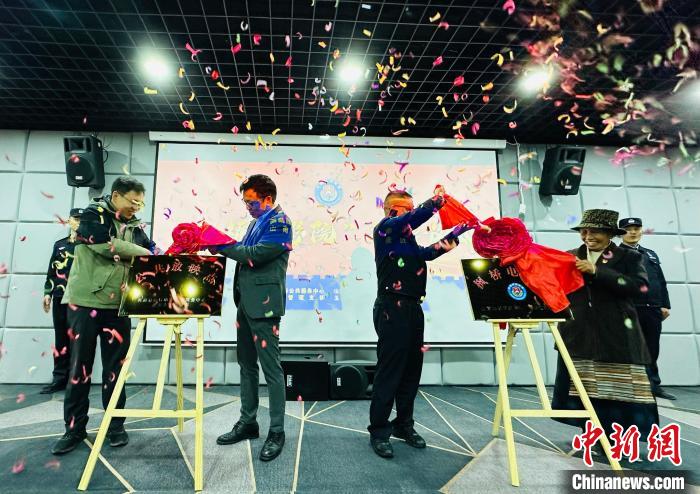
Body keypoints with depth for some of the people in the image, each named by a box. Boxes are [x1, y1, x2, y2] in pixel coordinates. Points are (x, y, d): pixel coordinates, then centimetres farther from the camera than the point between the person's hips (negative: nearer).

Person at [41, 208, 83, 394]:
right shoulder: (60, 244, 16)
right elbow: (52, 271, 16)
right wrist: (48, 293, 10)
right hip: (60, 298, 4)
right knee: (60, 339, 8)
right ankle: (60, 378, 15)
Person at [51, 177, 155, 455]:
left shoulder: (135, 227, 11)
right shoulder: (93, 214, -4)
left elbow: (150, 256, 4)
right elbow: (106, 244, -19)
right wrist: (141, 253, -12)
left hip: (118, 305, 4)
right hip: (86, 301, -3)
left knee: (115, 366, 7)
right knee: (80, 365, 6)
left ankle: (115, 425, 19)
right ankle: (74, 428, 18)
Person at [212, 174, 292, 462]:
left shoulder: (279, 222, -9)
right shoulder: (256, 222, 18)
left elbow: (256, 254, -20)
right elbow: (244, 253, 17)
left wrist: (221, 246, -12)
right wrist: (222, 246, 2)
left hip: (264, 303, -9)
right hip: (245, 302, 9)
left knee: (270, 367, -3)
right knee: (246, 364, 15)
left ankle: (276, 432, 8)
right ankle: (247, 422, 28)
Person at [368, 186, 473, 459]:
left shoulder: (407, 238, 22)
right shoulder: (385, 227, -3)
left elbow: (427, 253, 13)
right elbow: (415, 218, -19)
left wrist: (454, 233, 10)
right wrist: (437, 199, -11)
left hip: (412, 308, 8)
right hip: (392, 308, -8)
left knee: (412, 369, 11)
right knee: (389, 370, -5)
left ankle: (403, 425, 24)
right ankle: (379, 431, 5)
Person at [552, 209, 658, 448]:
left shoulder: (628, 257, 4)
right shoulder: (570, 257, 11)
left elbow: (637, 286, -12)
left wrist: (596, 271, -18)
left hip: (615, 334, -2)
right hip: (579, 334, 2)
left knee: (617, 385, 1)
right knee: (583, 386, 6)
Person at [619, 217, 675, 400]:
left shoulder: (651, 254, 22)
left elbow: (661, 281, 19)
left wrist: (665, 305, 11)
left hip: (653, 309, 6)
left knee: (652, 350, 11)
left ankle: (654, 384, 19)